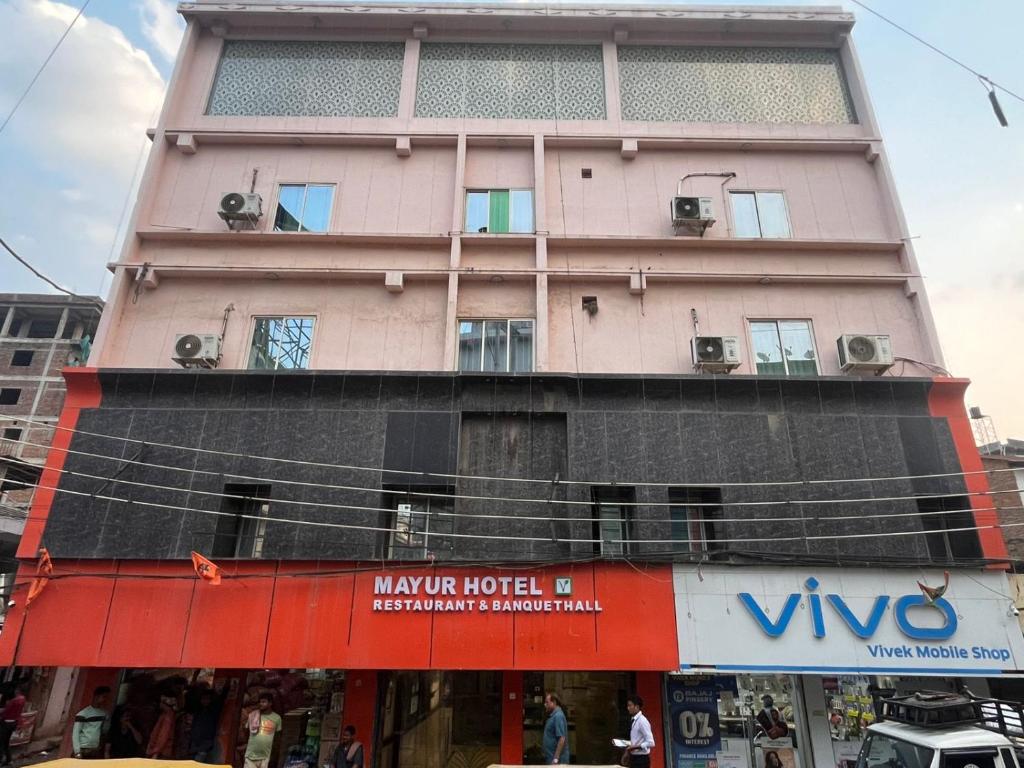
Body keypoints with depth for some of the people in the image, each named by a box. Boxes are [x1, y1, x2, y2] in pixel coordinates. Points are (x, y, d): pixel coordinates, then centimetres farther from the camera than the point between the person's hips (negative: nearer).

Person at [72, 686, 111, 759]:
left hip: (98, 751, 4)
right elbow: (75, 733, -5)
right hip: (84, 751, -4)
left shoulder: (106, 714, 11)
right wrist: (77, 752, -12)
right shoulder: (84, 713, -3)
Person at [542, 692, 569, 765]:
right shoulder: (553, 715, 13)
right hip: (551, 758, 10)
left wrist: (556, 759, -25)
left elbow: (562, 739, -24)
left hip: (557, 760, -10)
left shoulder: (558, 716, -18)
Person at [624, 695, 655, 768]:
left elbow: (650, 743, -23)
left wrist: (634, 747, -23)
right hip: (634, 758, 9)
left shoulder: (642, 721, -18)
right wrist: (630, 747, 3)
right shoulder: (634, 721, 9)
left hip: (641, 759, -9)